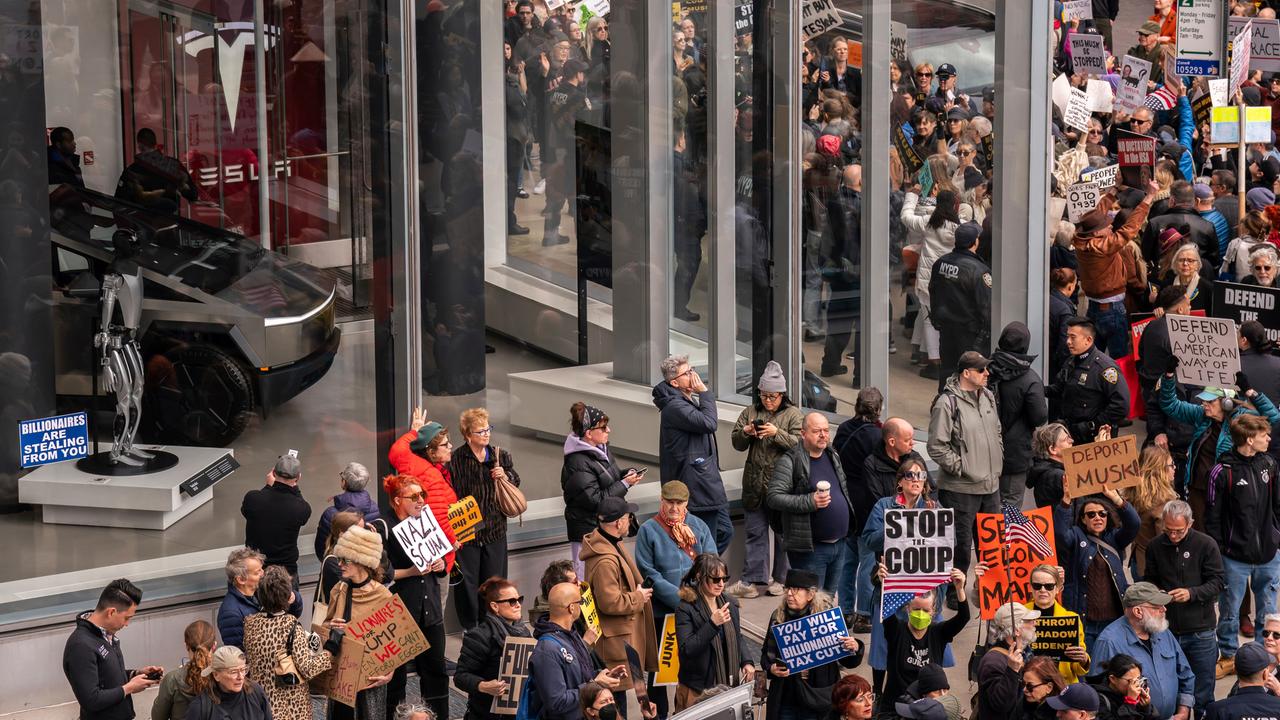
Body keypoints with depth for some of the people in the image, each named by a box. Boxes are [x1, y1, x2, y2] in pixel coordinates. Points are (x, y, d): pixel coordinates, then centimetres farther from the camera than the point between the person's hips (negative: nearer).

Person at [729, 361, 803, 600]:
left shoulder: (793, 415, -1)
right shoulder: (750, 412, 10)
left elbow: (799, 443, -12)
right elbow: (737, 443, 11)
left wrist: (777, 433, -23)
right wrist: (745, 432, -10)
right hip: (755, 483, 3)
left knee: (783, 533, 5)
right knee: (755, 531, 5)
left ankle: (779, 579, 16)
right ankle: (751, 581, 6)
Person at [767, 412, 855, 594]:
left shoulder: (833, 457, 13)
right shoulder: (790, 461, -10)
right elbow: (773, 498, -17)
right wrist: (810, 502, -25)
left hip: (839, 544, 7)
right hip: (810, 548, -7)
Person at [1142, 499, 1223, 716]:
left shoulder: (1206, 544, -7)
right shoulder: (1155, 546, 1)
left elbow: (1217, 583, -7)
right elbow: (1149, 581, 12)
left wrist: (1192, 593, -23)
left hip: (1200, 631, -2)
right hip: (1166, 630, 2)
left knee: (1202, 696, 6)